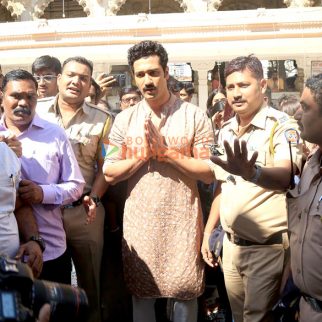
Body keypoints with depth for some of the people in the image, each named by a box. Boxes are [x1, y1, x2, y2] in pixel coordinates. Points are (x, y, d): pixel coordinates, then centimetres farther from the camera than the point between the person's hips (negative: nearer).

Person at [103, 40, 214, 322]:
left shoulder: (194, 116, -2)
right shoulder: (125, 119, 5)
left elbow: (209, 173, -6)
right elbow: (110, 174, 2)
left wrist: (167, 151, -14)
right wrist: (143, 154, -12)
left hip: (182, 220, -2)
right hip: (139, 221, 2)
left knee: (185, 292, 7)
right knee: (141, 292, 13)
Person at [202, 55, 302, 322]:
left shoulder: (282, 125, -14)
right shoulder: (226, 131, 7)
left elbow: (287, 176, -32)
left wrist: (252, 172, -52)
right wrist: (208, 232, 13)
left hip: (267, 246, -7)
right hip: (232, 244, 7)